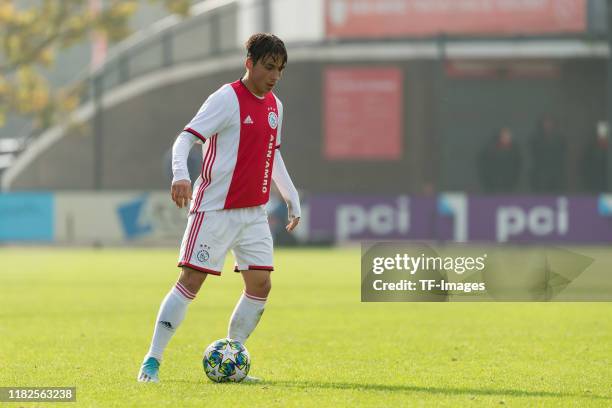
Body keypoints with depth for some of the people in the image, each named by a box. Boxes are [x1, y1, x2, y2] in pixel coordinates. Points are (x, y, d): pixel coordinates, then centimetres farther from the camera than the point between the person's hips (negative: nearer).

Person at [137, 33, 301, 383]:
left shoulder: (275, 106, 11)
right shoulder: (227, 99, -11)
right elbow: (185, 139, -18)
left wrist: (292, 199, 27)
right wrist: (181, 175, -36)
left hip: (254, 213, 7)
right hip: (215, 209, -7)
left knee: (261, 285, 1)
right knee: (191, 280, -10)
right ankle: (152, 361, -6)